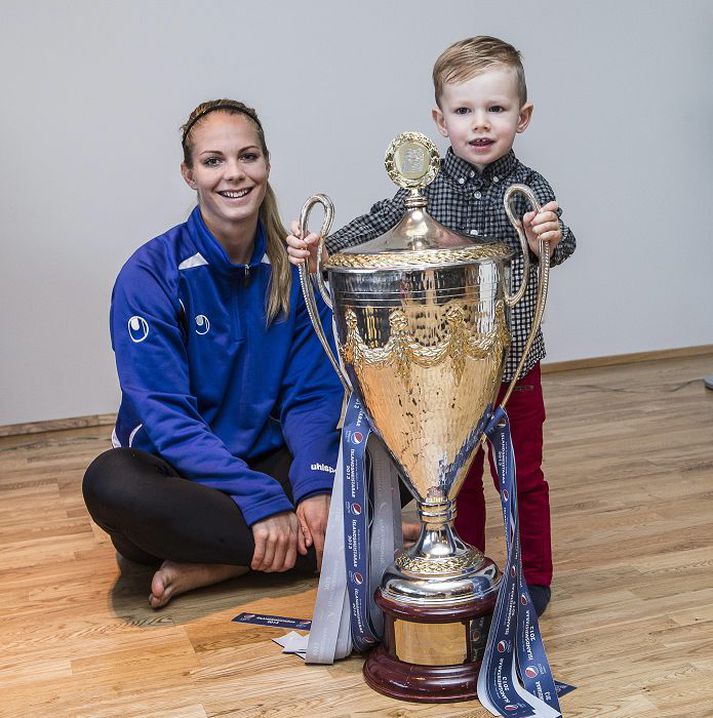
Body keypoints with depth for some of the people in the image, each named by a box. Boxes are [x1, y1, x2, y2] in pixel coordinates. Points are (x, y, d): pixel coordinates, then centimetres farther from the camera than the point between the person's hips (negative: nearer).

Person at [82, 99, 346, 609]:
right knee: (110, 483, -35)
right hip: (178, 471, -3)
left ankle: (206, 565, -22)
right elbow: (166, 416, -18)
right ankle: (301, 549, -25)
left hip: (270, 460, 4)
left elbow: (313, 394, -3)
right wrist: (261, 500, -28)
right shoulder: (150, 274, -12)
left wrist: (315, 484, -23)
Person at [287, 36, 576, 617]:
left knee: (522, 477, 13)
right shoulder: (429, 186, -5)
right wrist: (318, 248, -27)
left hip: (514, 366, -1)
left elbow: (558, 246, -24)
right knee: (457, 478, 16)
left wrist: (550, 237, -48)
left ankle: (535, 579, 31)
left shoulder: (529, 190, -9)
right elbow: (376, 224, -11)